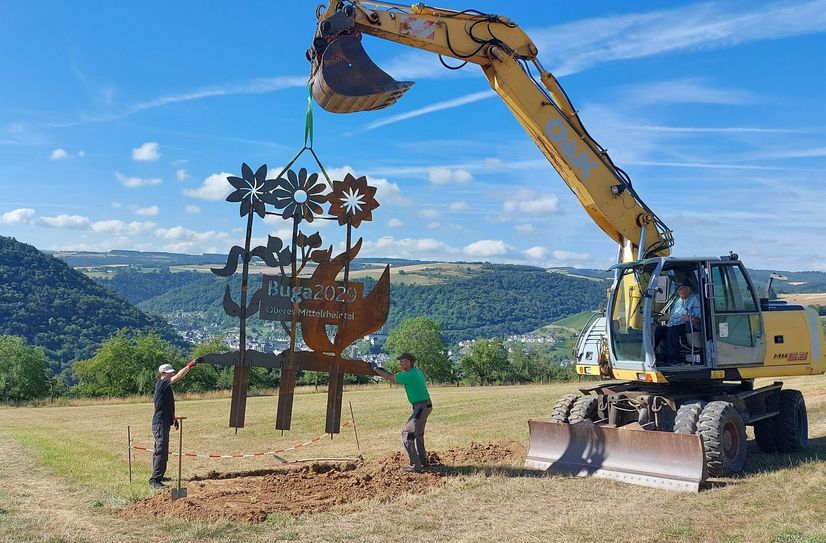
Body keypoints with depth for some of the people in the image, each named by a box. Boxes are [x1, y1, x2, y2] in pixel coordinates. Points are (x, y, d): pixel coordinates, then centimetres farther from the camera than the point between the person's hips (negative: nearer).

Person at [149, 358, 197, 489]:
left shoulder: (165, 386, 18)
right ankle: (155, 480, -17)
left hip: (163, 422, 11)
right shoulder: (161, 384, -12)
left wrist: (173, 418, 25)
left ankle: (158, 475, 31)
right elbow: (177, 377, -26)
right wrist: (190, 365, -27)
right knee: (161, 451, -15)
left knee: (159, 451, 19)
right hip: (160, 423, -11)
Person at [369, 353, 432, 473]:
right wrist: (382, 371, 13)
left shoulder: (409, 375, -18)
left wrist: (375, 368, -1)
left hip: (421, 407, -10)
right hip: (426, 406, 10)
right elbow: (401, 375, 20)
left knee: (407, 434, -10)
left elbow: (390, 377, -12)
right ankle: (422, 460, 33)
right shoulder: (416, 371, 10)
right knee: (418, 434, 23)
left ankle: (415, 466, -12)